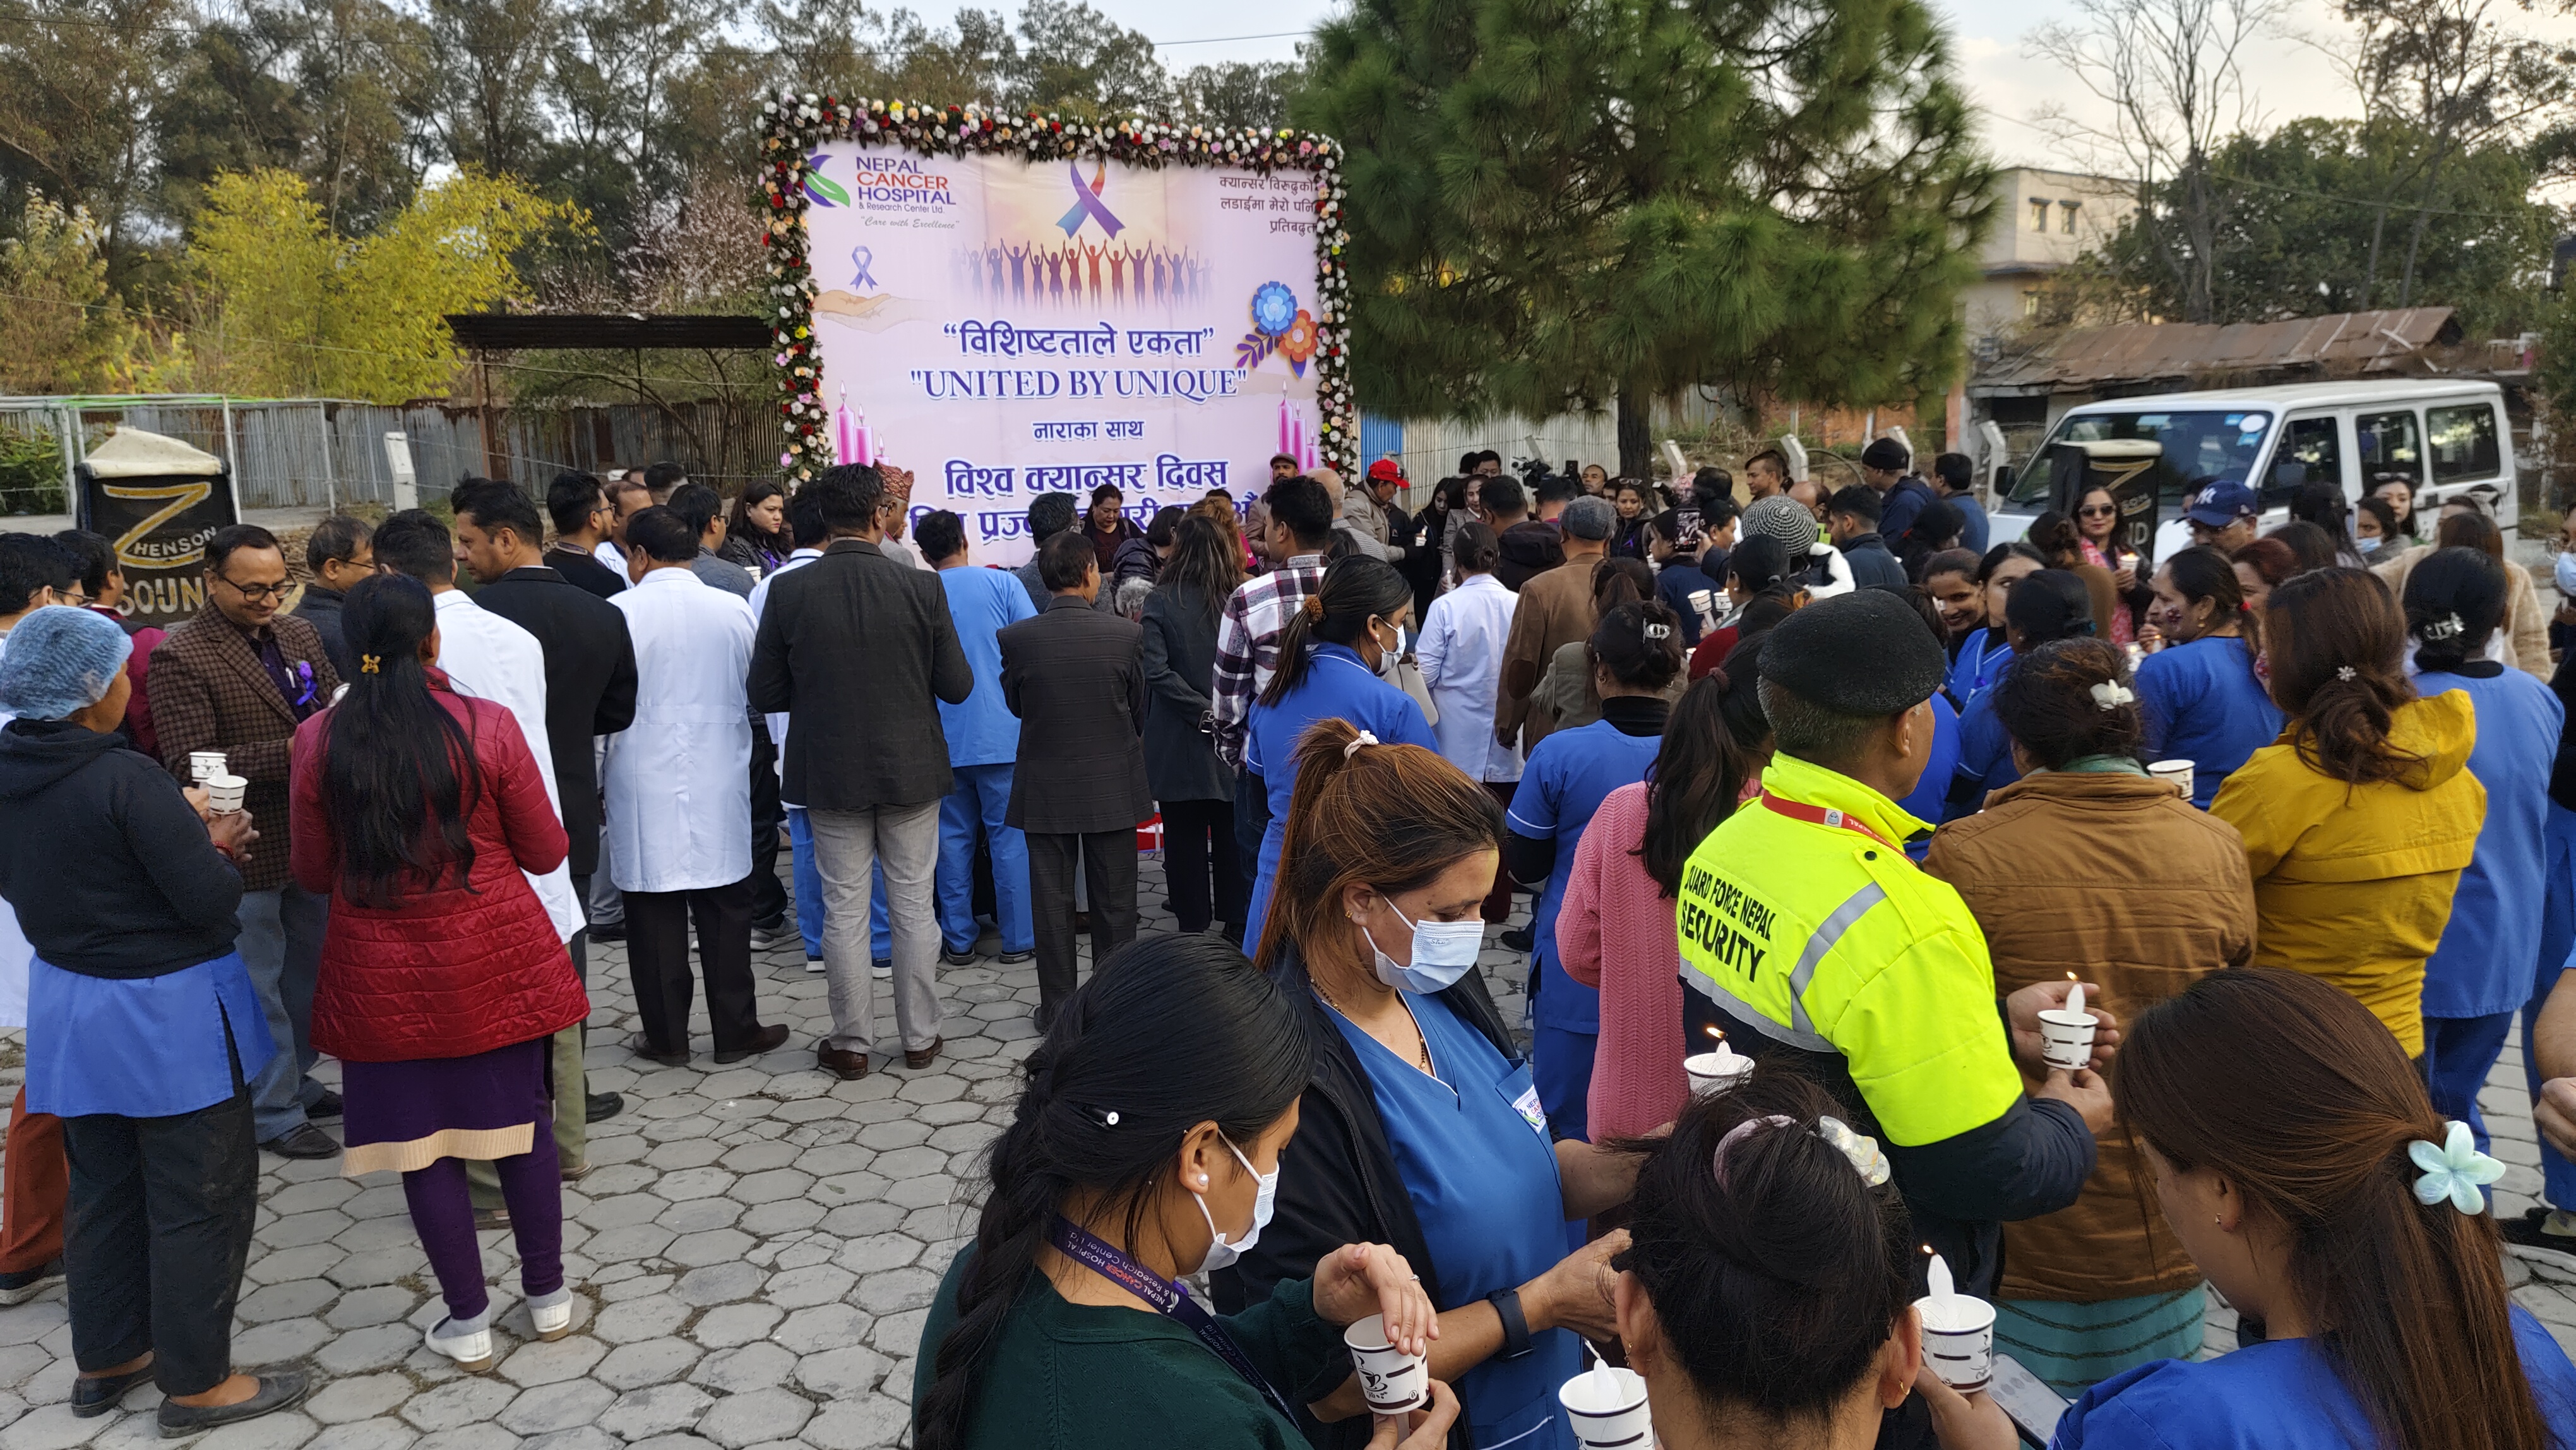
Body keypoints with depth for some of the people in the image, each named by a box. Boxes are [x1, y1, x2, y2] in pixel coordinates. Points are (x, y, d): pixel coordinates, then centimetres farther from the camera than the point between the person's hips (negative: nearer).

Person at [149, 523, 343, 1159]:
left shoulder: (299, 635, 7)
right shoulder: (180, 658, -14)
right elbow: (190, 765, -20)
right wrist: (287, 753, -28)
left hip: (312, 837, 7)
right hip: (247, 850, -7)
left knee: (307, 970, 20)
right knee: (260, 986, 7)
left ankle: (296, 1080, 38)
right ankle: (274, 1113, 20)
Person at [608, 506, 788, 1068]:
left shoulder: (618, 612, -9)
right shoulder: (734, 610, -1)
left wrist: (596, 783, 6)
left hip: (644, 790, -2)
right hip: (720, 788, 2)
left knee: (655, 916, 7)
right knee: (726, 914, 9)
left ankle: (665, 1035, 15)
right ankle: (736, 1031, 16)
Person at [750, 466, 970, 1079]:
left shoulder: (789, 591, -9)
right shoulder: (922, 588, -11)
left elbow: (765, 694, -4)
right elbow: (956, 686, -6)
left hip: (830, 773, 0)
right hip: (912, 771, 0)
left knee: (844, 910, 10)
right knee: (914, 906, 12)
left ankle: (852, 1043, 18)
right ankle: (920, 1035, 21)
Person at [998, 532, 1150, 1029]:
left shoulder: (1016, 639, -11)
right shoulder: (1127, 635, -11)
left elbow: (1014, 705, 5)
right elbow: (1139, 710, 1)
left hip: (1045, 788, 0)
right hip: (1113, 786, 0)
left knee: (1052, 900, 10)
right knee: (1115, 901, 11)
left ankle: (1057, 1006, 17)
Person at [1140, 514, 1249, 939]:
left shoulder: (1160, 602, -9)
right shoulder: (1240, 599, -4)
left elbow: (1156, 671, -18)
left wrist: (1202, 711, -14)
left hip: (1179, 744, -2)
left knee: (1185, 838, 8)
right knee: (1232, 836, 13)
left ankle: (1193, 926, 14)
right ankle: (1237, 924, 20)